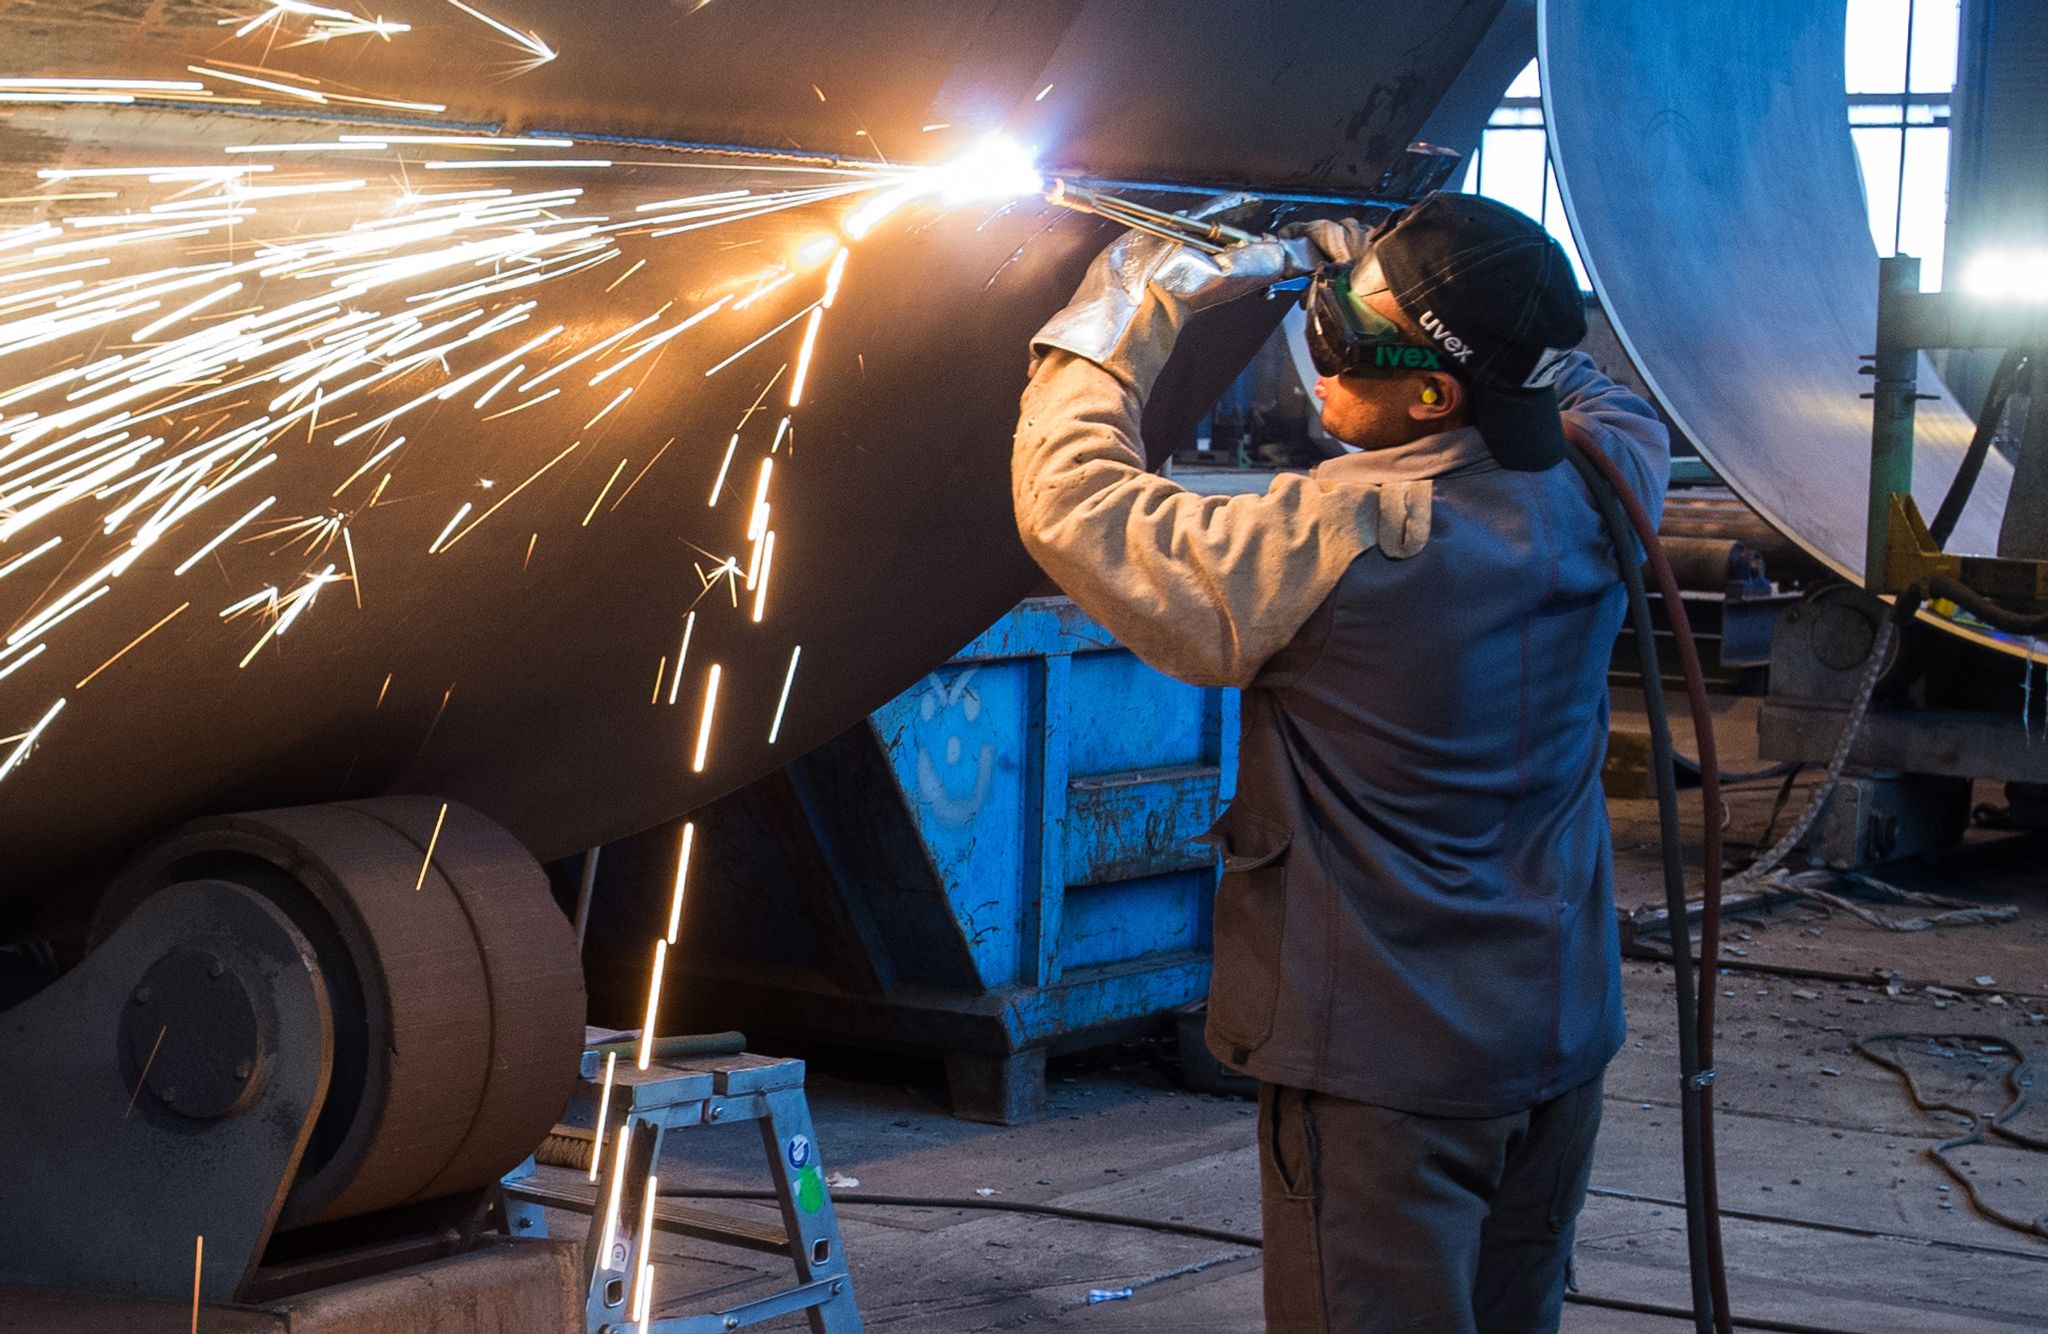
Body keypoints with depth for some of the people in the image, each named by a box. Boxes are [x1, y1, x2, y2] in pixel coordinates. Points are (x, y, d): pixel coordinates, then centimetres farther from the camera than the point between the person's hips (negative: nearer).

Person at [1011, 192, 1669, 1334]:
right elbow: (1609, 404, 21)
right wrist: (1373, 284, 14)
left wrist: (1118, 325, 0)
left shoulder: (1337, 542, -23)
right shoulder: (1593, 498, -5)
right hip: (1561, 1043, 7)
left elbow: (1075, 505, -15)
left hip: (1388, 1072, -7)